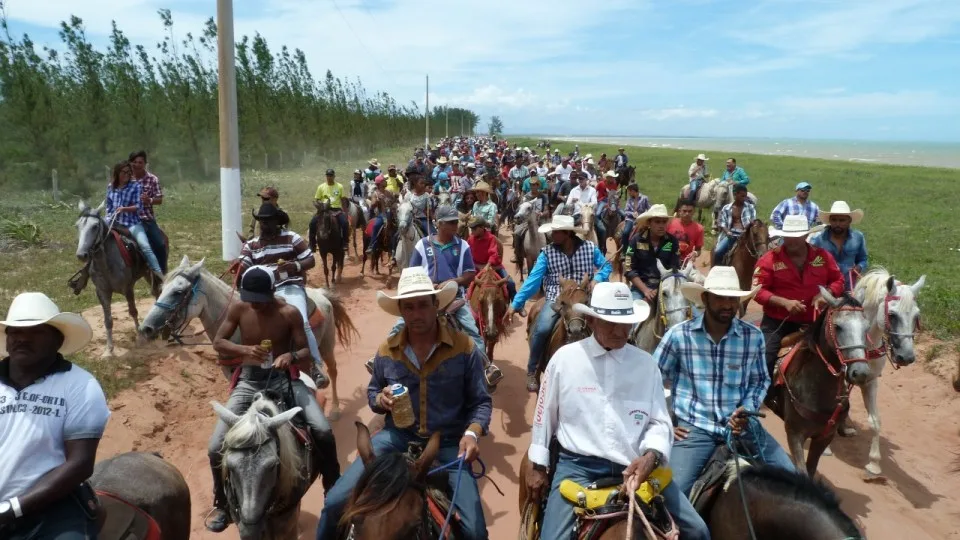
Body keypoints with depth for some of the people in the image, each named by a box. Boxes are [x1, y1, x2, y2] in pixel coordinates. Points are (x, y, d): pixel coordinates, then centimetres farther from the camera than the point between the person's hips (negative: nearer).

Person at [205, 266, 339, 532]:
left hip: (284, 379, -2)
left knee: (323, 432, -19)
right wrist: (245, 349, -19)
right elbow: (218, 343, 3)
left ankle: (333, 491, 8)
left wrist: (292, 356, -29)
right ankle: (221, 504, 23)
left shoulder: (290, 313, -10)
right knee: (216, 447, -7)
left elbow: (306, 352, -5)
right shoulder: (238, 309, -3)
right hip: (249, 380, 2)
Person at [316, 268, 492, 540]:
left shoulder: (464, 347, -8)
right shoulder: (386, 351, 1)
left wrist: (472, 433, -20)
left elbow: (480, 401, -1)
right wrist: (380, 399, -8)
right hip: (398, 436, 2)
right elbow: (372, 393, 16)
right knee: (336, 501, -7)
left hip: (448, 442, -2)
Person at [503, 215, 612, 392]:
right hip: (556, 299, -1)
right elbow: (533, 279, -8)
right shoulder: (547, 252, -3)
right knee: (542, 329, -26)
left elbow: (606, 266, 8)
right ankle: (532, 371, -4)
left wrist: (597, 280, -14)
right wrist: (515, 304, -15)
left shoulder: (589, 247, -1)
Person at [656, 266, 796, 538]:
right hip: (694, 428, -3)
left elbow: (760, 380, 13)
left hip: (741, 424, 3)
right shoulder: (678, 335, -7)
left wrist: (747, 409, -6)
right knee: (670, 491, -19)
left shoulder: (753, 336, 0)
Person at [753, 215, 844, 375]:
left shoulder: (823, 256, 0)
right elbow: (758, 290, -12)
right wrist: (785, 302, -24)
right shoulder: (769, 259, -10)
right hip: (777, 323, -3)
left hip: (813, 323, 3)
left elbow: (838, 280, 10)